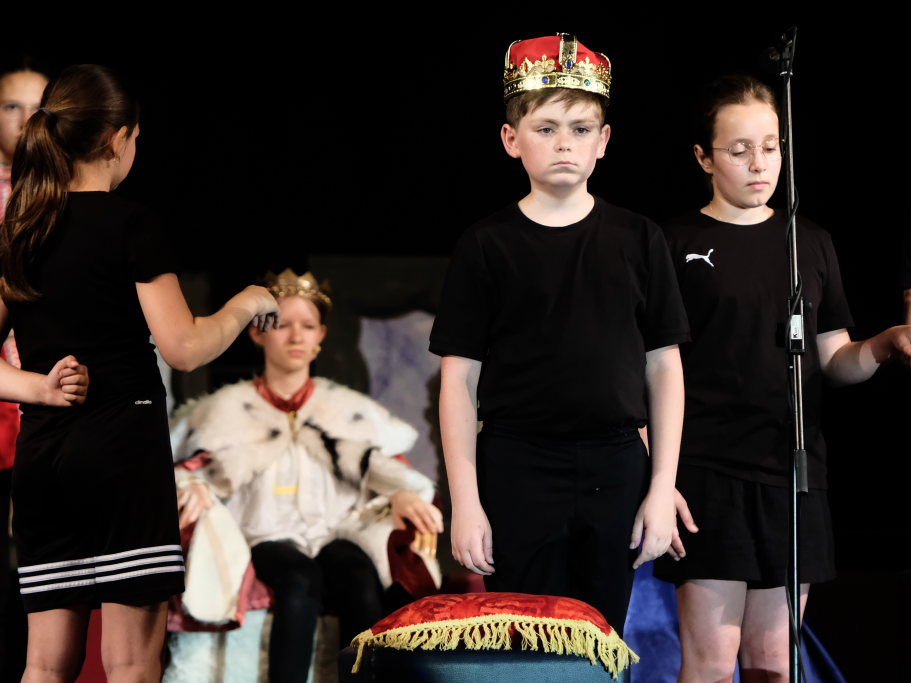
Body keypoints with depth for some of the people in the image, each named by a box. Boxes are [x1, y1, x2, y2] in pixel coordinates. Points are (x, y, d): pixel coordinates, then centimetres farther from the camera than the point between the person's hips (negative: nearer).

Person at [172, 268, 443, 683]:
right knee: (300, 578, -36)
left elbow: (378, 462, 6)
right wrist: (196, 487, -20)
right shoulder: (230, 408, 17)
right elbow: (206, 467, 5)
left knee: (358, 574, -34)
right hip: (266, 538, -1)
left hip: (336, 535, 1)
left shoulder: (348, 409, 20)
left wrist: (403, 493, -17)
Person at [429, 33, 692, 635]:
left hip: (615, 470, 2)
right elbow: (460, 378, 1)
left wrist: (662, 489, 2)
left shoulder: (638, 240, 6)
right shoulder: (488, 247, 1)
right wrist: (465, 502, -6)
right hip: (517, 469, -2)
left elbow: (664, 367, 8)